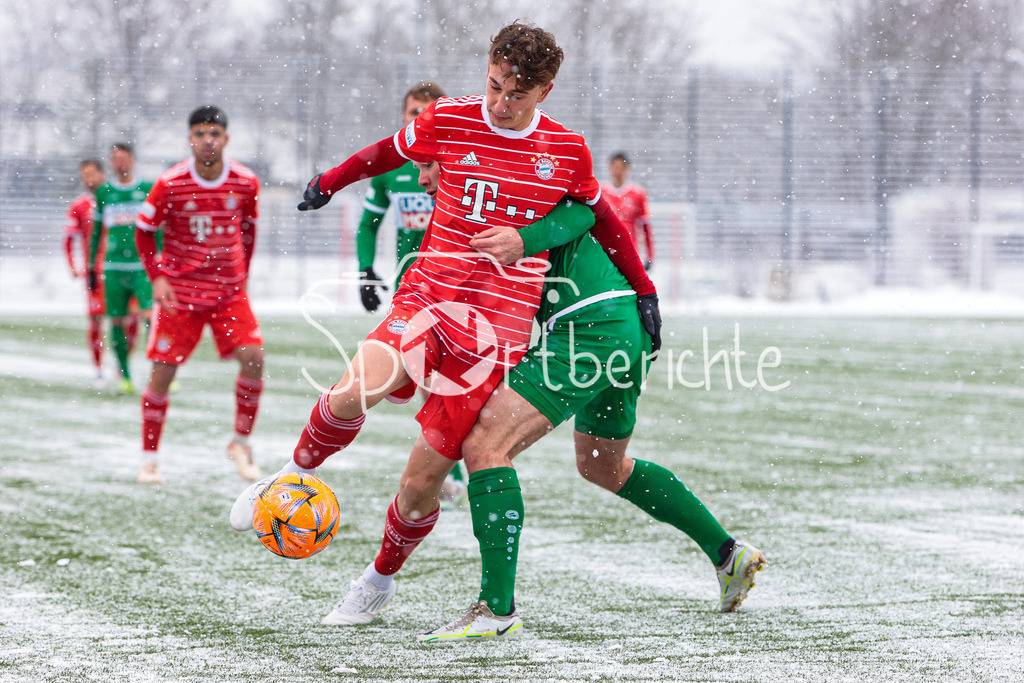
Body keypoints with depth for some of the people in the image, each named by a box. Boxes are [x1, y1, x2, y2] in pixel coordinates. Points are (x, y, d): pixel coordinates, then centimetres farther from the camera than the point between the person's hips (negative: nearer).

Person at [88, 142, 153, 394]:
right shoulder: (104, 193, 9)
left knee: (150, 315, -16)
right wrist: (91, 266, 14)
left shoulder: (147, 190, 4)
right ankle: (125, 377, 12)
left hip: (143, 266, -2)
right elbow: (96, 231, 16)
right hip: (113, 267, 2)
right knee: (117, 321, 2)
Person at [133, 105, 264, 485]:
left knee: (253, 358, -15)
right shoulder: (170, 184, -11)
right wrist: (157, 276, -10)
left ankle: (241, 443, 3)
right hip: (179, 290, -2)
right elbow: (144, 231, 1)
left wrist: (242, 276, 10)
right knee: (163, 371, -4)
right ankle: (150, 458, 11)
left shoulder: (246, 183, -4)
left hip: (229, 290, 2)